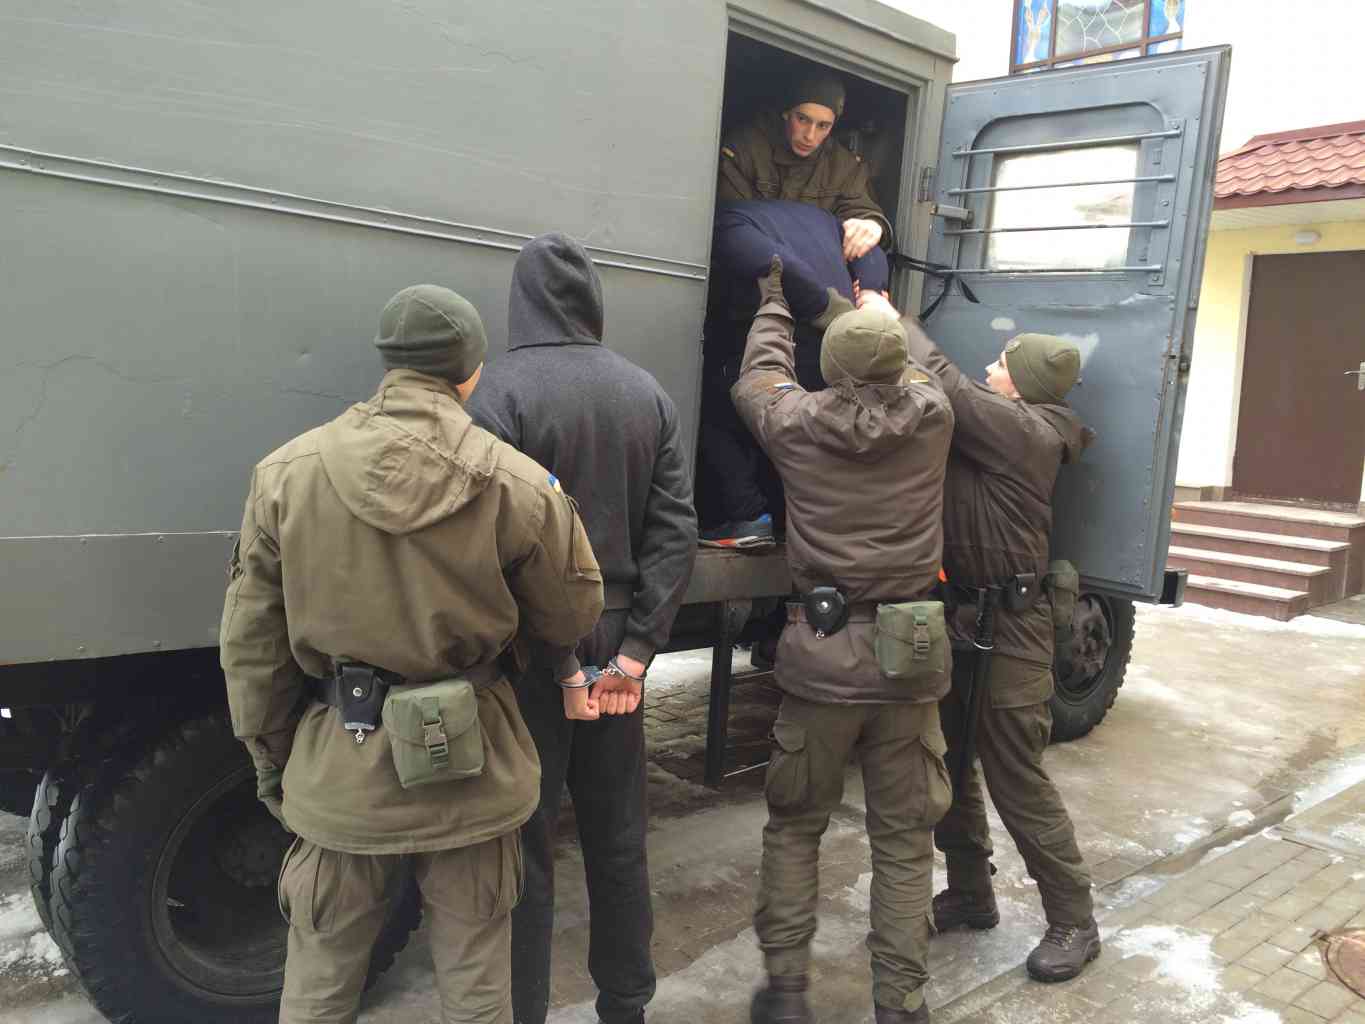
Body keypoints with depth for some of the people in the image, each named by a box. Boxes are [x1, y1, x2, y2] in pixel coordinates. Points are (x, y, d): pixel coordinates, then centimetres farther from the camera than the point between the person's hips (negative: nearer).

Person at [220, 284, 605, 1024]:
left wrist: (271, 766, 11)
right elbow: (572, 614, -1)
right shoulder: (520, 484, -12)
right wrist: (568, 670, 23)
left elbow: (251, 645, -1)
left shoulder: (286, 474, -7)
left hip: (339, 775, 1)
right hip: (469, 774, -1)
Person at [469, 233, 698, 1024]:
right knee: (618, 839, 17)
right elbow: (676, 532, -1)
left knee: (524, 847, 7)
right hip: (616, 646, 5)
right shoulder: (648, 394, 4)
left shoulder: (503, 390, -12)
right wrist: (635, 649, -3)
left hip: (533, 647, -5)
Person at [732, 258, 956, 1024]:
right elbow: (910, 370, 21)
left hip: (821, 651, -1)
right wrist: (870, 301, 36)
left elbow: (758, 377, 18)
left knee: (794, 825, 16)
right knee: (904, 838, 12)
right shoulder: (932, 415, -2)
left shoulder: (797, 423, -4)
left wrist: (775, 302, 34)